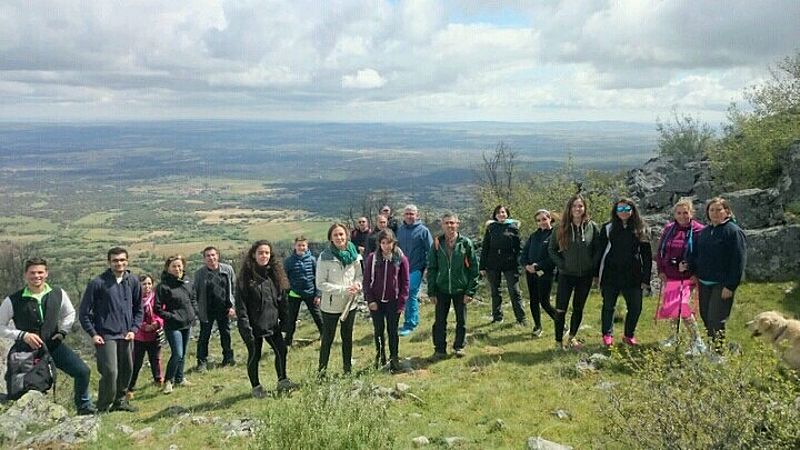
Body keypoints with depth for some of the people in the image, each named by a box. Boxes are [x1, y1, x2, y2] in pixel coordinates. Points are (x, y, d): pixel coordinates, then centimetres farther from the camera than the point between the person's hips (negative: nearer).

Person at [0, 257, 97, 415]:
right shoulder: (13, 301, -11)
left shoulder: (58, 294, -3)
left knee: (83, 371, -10)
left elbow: (70, 313, 16)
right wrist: (23, 335, -16)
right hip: (28, 349, -2)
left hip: (54, 345, 2)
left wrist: (63, 332, 3)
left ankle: (83, 405, 12)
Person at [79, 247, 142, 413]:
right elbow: (84, 312, -3)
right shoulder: (98, 283, -9)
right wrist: (93, 334, -7)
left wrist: (134, 329, 2)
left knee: (127, 370, 12)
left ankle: (120, 401, 30)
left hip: (126, 336, 5)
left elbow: (138, 309, 13)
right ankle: (103, 407, 6)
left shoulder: (133, 281, 4)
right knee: (110, 372, -10)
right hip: (106, 336, -5)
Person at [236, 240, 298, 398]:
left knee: (281, 350, 5)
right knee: (254, 355, 7)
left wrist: (284, 319, 8)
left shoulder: (274, 273, 5)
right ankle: (256, 387, 23)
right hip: (254, 325, -5)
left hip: (272, 323, 5)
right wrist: (245, 326, -17)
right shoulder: (246, 276, -10)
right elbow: (240, 303, -12)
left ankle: (282, 381, 24)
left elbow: (281, 299, 11)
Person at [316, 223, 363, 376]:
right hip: (331, 305, -4)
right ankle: (322, 370, 22)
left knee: (347, 336, 18)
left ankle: (347, 368, 33)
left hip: (350, 304, 4)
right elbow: (321, 284, -16)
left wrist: (357, 284, -16)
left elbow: (359, 275, 8)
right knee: (328, 338, 7)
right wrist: (343, 290, -22)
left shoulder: (353, 255, -4)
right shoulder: (325, 257, -15)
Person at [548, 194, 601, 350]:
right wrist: (561, 263, -5)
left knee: (578, 308, 12)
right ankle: (559, 341, 7)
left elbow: (598, 249, 2)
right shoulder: (562, 228, -3)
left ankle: (571, 337, 28)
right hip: (566, 275, -1)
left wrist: (593, 267, -5)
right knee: (561, 309, -3)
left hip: (585, 275, 1)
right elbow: (551, 249, 5)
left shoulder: (592, 227, -2)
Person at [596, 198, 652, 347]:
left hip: (633, 276, 1)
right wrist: (598, 274, -1)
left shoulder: (640, 230, 5)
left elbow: (647, 256, 5)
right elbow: (600, 251, 2)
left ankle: (629, 335, 24)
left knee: (635, 308, 4)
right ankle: (607, 335, 23)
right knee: (608, 306, 8)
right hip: (611, 275, -1)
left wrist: (646, 278, 0)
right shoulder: (608, 228, 2)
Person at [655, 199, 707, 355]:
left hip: (688, 276, -5)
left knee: (682, 306, -17)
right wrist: (661, 271, 5)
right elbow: (660, 251, 12)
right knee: (669, 305, 12)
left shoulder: (699, 230, -8)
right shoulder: (669, 229, 6)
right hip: (669, 276, 6)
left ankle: (697, 341, -6)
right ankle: (674, 335, 33)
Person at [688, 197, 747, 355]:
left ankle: (720, 351, 1)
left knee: (716, 319, -9)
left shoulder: (733, 231, -9)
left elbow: (738, 261, -13)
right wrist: (689, 266, -3)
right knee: (705, 317, 12)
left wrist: (730, 286, -17)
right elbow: (696, 254, 18)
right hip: (704, 282, 7)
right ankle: (712, 346, 26)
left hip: (722, 284, -7)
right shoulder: (704, 231, 13)